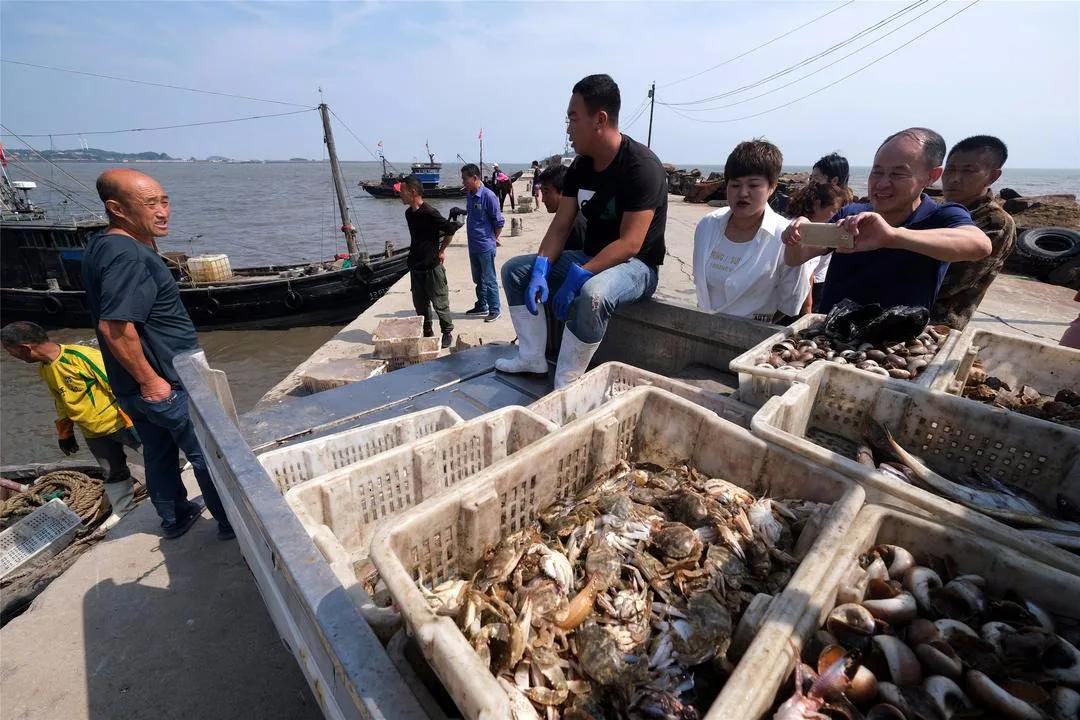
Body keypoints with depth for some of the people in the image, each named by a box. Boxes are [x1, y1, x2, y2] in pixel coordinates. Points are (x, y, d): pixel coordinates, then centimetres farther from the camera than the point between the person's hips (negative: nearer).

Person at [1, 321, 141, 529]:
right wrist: (64, 433, 22)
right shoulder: (44, 370, 7)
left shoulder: (80, 356, -22)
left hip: (120, 423, -8)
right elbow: (61, 402, 20)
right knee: (113, 473, 17)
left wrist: (132, 419, -20)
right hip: (93, 434, 8)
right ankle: (123, 508, 32)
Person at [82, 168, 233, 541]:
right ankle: (232, 521, 21)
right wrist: (150, 380, -23)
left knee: (159, 452, 22)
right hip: (167, 384, -9)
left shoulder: (101, 246, 6)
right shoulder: (128, 255, -25)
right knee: (209, 455, 6)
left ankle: (175, 517, 39)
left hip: (133, 386, 9)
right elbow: (114, 326, -30)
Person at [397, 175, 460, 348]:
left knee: (440, 303, 3)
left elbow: (451, 230, -15)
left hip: (432, 266, -8)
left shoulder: (430, 213, -17)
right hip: (415, 266, 8)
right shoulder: (409, 213, 8)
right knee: (420, 304, 14)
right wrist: (415, 253, 14)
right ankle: (426, 332, 28)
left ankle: (447, 333, 18)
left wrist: (441, 250, -6)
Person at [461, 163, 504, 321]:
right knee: (478, 279, 18)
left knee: (489, 280, 0)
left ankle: (495, 310, 11)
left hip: (486, 246, -8)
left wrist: (494, 238, -3)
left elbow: (499, 221, -11)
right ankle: (481, 306, 31)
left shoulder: (488, 196, -15)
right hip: (473, 246, 8)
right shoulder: (470, 196, 8)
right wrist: (460, 212, 6)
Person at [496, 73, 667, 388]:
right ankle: (532, 357, 0)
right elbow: (560, 226, 2)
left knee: (592, 293, -42)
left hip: (636, 265, -8)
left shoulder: (641, 165, -18)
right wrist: (541, 269, -14)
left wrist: (579, 276, -30)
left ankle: (565, 384, -23)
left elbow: (630, 244, -25)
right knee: (515, 269, 1)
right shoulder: (580, 166, 4)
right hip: (590, 257, 8)